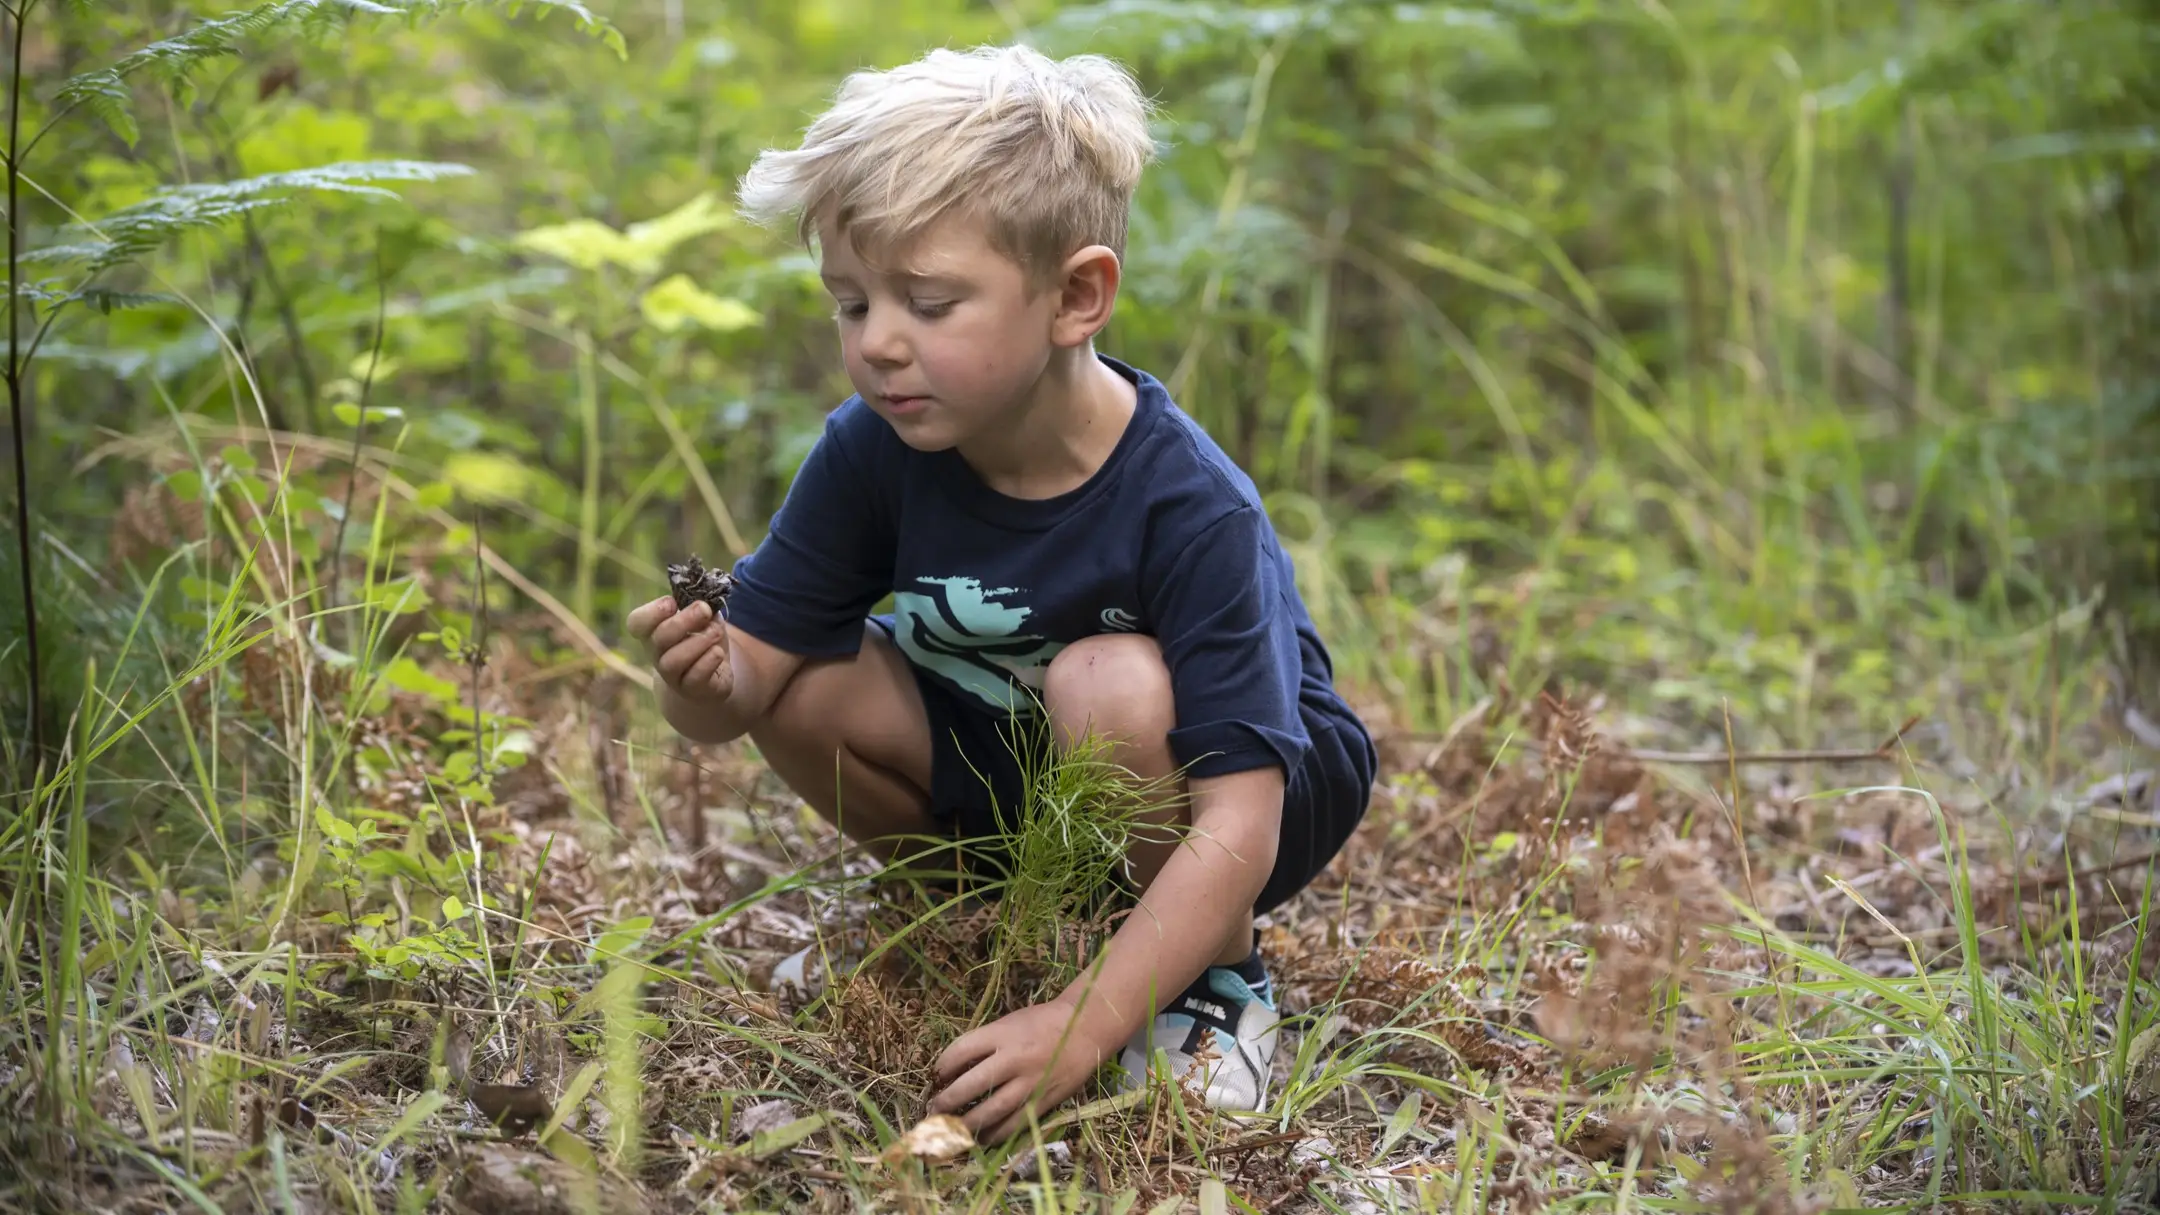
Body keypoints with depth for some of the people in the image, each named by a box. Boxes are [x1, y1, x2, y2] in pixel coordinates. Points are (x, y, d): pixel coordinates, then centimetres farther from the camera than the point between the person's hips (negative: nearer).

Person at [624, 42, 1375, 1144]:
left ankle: (1214, 981, -9)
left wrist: (1081, 1028, -42)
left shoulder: (1190, 508, -32)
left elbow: (1236, 831, -35)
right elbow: (751, 675, -15)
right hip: (1006, 772, 5)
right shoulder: (871, 449, -18)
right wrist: (705, 683, -41)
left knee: (1110, 685, -35)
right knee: (803, 685, -17)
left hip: (1247, 787, -5)